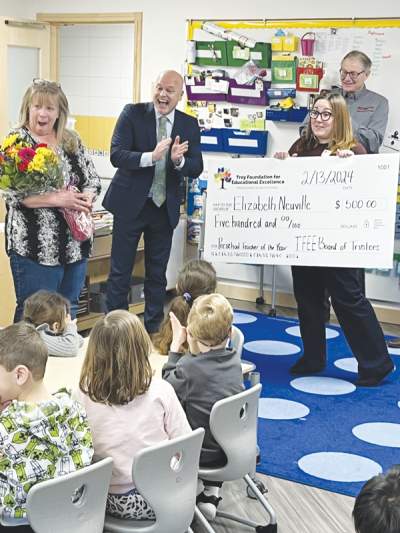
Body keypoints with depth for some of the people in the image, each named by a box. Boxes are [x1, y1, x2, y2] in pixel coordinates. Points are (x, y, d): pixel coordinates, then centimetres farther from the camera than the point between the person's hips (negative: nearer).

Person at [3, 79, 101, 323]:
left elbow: (93, 179, 12)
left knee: (69, 312, 16)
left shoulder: (72, 141, 10)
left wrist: (85, 198, -10)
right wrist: (57, 199, -24)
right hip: (35, 246, -5)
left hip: (75, 244, 6)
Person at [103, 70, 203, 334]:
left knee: (158, 274, 13)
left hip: (165, 208, 3)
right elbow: (117, 154, -17)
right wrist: (151, 156, -32)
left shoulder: (189, 124, 2)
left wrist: (179, 160, -25)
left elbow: (196, 168, -3)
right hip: (130, 203, -3)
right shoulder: (133, 113, -7)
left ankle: (154, 330, 25)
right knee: (120, 272, 4)